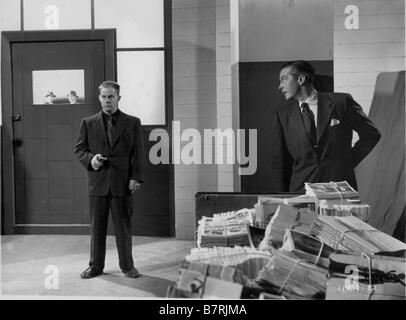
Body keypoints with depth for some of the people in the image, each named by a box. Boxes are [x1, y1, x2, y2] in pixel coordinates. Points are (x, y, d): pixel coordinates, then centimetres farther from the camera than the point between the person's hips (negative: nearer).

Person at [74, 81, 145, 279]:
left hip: (122, 183, -1)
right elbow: (78, 149, 10)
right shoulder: (88, 123, 10)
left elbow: (138, 153, 3)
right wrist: (90, 158, -11)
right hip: (97, 183, 1)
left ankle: (127, 266, 16)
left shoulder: (132, 123, 7)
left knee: (123, 226, 4)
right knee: (97, 227, 8)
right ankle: (95, 266, 20)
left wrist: (136, 177, -6)